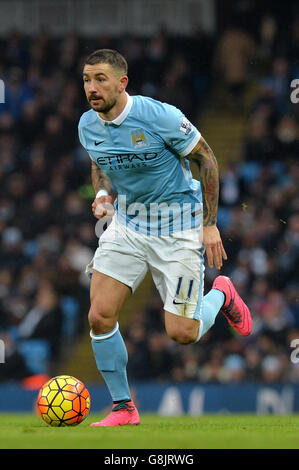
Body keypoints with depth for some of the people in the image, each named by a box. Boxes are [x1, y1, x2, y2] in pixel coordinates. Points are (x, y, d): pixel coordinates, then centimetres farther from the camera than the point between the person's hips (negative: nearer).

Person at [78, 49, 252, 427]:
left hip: (177, 224, -5)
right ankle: (123, 407, 6)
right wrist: (103, 195, -5)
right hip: (127, 222, 5)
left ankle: (221, 294, 28)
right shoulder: (88, 126, -4)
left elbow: (206, 159, -10)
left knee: (182, 334, -6)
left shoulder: (160, 116, -21)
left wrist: (210, 224, -12)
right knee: (100, 316, -11)